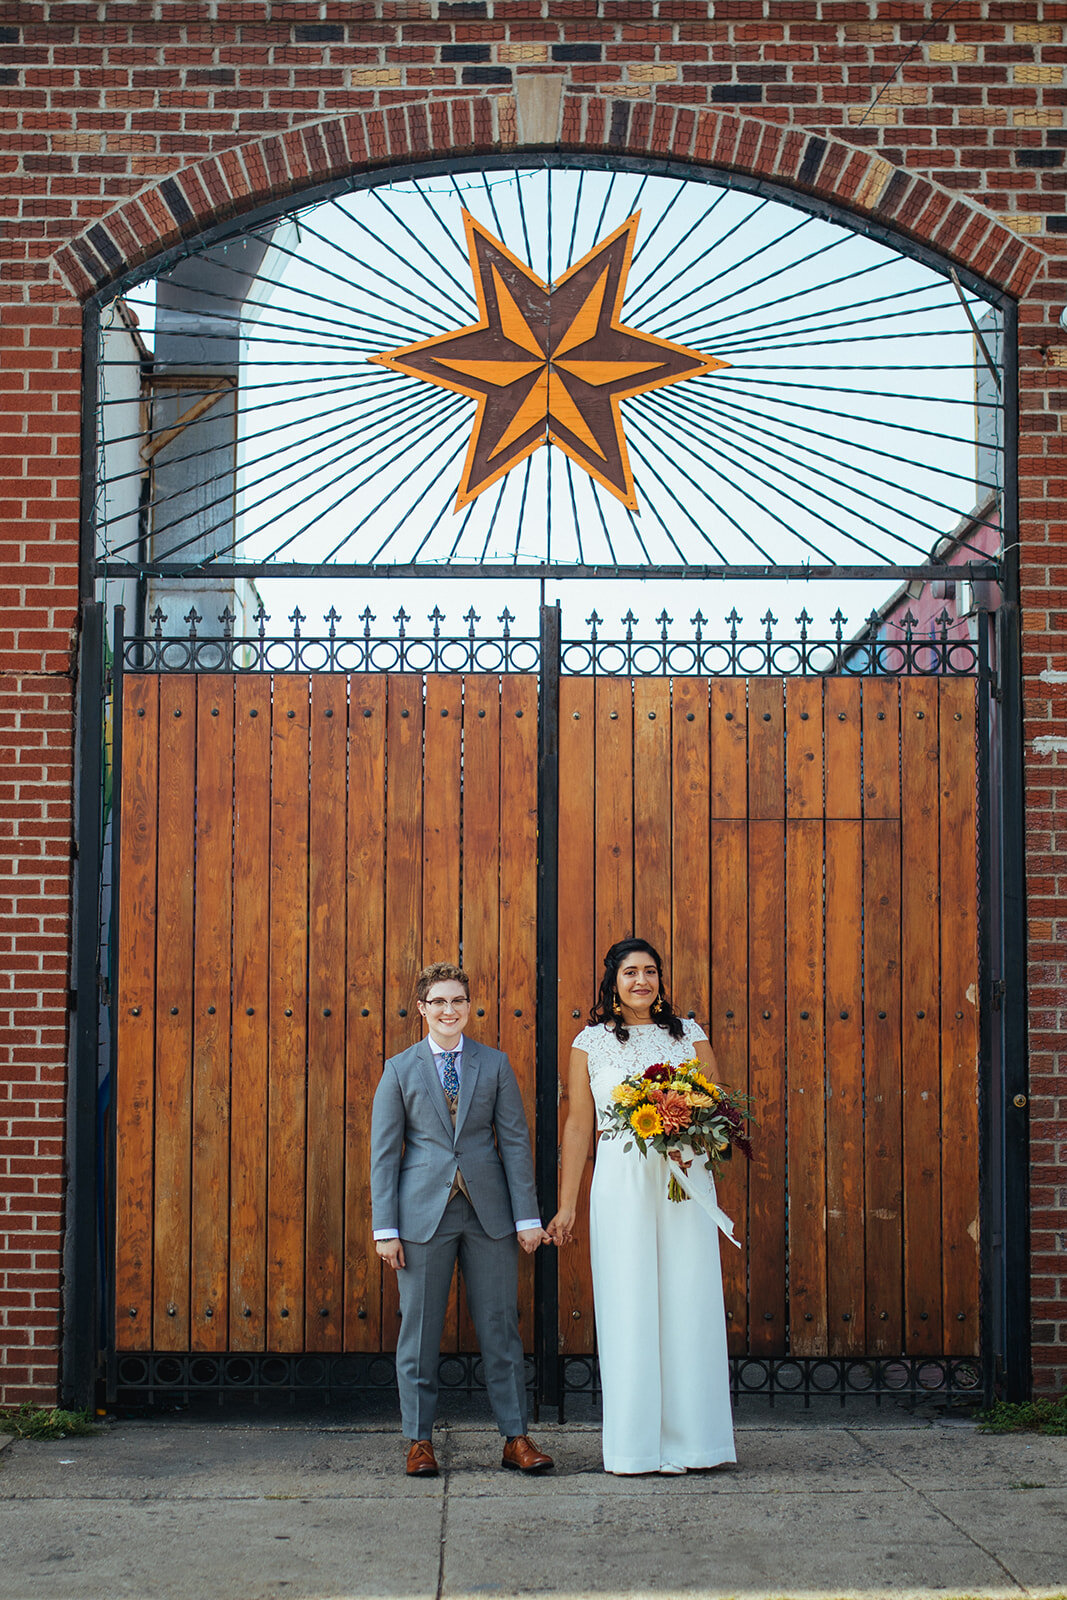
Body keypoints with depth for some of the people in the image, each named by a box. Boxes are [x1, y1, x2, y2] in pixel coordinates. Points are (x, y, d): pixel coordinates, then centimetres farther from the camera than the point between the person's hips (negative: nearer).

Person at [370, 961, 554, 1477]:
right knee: (419, 1330, 3)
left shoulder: (495, 1064, 7)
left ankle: (516, 1438, 12)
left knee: (500, 1327, 4)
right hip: (424, 1212, -1)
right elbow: (384, 1152, 3)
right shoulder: (399, 1070, 4)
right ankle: (420, 1440, 14)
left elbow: (515, 1140, 6)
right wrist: (386, 1229, -4)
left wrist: (527, 1217, 0)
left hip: (488, 1212, 1)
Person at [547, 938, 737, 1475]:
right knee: (628, 1306, -1)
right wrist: (566, 1205, 5)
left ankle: (690, 1438, 9)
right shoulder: (591, 1042, 7)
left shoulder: (689, 1035, 10)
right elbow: (578, 1126, 8)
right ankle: (636, 1445, 6)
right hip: (621, 1184, -1)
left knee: (688, 1303, 1)